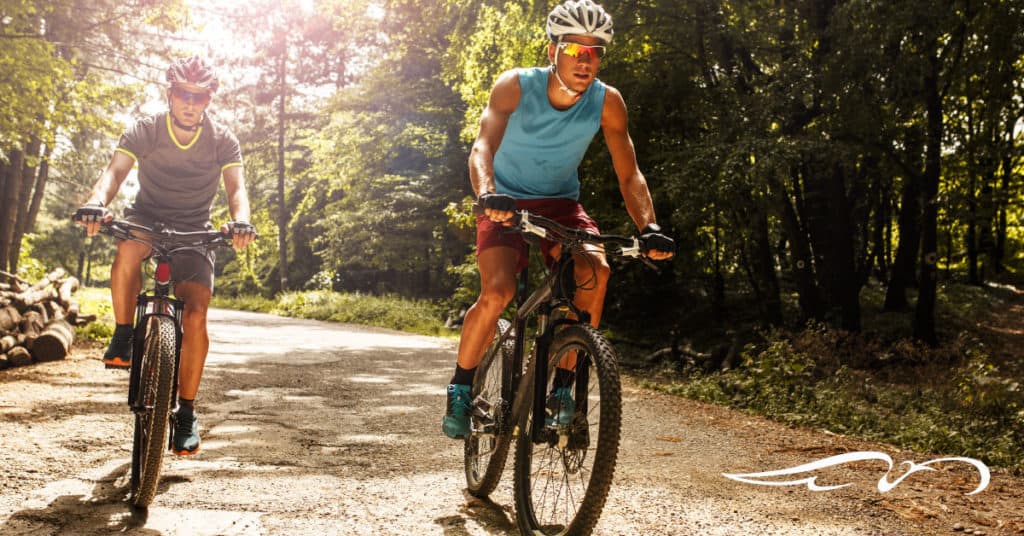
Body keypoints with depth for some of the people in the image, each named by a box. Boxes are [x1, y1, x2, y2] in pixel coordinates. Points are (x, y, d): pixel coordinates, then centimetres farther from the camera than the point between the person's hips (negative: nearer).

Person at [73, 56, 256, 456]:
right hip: (147, 218, 0)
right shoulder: (145, 130, -14)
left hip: (194, 232, 0)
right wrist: (97, 202, -50)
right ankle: (123, 337, -14)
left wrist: (241, 221, -47)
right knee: (129, 248, -38)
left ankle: (186, 414, -4)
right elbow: (115, 171, -27)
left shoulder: (222, 140, -12)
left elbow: (236, 187, -23)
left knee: (195, 317, -17)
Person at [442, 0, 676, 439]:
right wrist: (487, 194, -54)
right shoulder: (516, 86, -20)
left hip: (560, 205, 2)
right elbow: (482, 147, -33)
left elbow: (629, 175, -14)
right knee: (498, 291, -27)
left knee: (596, 271, -28)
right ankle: (459, 390, -3)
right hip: (507, 204, -2)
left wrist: (649, 228, -31)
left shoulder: (607, 102, -13)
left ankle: (563, 386, -13)